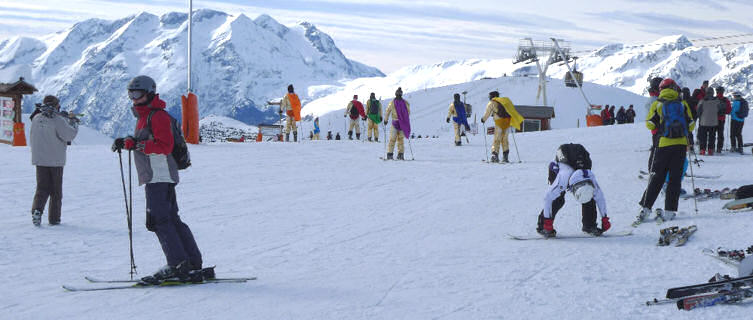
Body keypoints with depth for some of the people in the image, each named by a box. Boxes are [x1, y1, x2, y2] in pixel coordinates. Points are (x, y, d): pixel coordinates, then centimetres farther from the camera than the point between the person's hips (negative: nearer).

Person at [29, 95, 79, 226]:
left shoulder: (36, 119, 3)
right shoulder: (58, 120, -15)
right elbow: (70, 135, -16)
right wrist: (73, 122, 2)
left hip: (39, 159, 4)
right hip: (56, 160, -4)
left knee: (42, 188, 9)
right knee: (56, 191, 8)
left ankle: (37, 209, -16)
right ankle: (54, 218, 13)